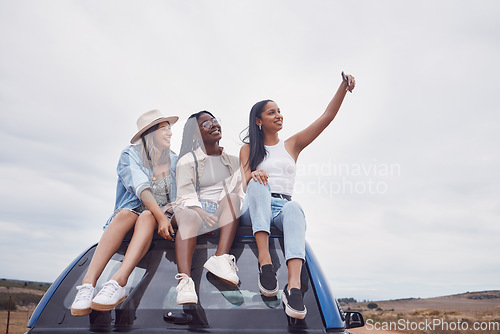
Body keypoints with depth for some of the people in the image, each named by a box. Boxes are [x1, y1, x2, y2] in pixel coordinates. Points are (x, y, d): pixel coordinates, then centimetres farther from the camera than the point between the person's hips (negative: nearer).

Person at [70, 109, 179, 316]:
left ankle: (118, 283, -51)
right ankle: (88, 284, -46)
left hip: (160, 219, 1)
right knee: (125, 214, -36)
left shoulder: (175, 162, 12)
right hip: (130, 214, -1)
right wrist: (160, 215, -32)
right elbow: (141, 187, -17)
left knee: (147, 217, -34)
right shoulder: (130, 155, 0)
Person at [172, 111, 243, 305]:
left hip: (226, 213, 3)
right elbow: (186, 196, -2)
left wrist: (239, 208, -7)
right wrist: (202, 213, -23)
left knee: (231, 198, -30)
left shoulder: (232, 158, 20)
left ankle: (221, 258, -45)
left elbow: (239, 191, 17)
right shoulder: (187, 161, 10)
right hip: (196, 208, -2)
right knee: (189, 216, -37)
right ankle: (185, 281, -54)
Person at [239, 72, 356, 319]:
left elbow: (327, 117, 12)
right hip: (254, 210, -1)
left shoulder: (292, 145, 20)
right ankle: (264, 262, -47)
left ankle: (294, 286, -56)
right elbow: (246, 182, 0)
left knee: (294, 208, -36)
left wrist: (343, 87, 0)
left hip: (283, 207, 1)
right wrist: (254, 174, -25)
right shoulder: (248, 149, 17)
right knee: (258, 184, -35)